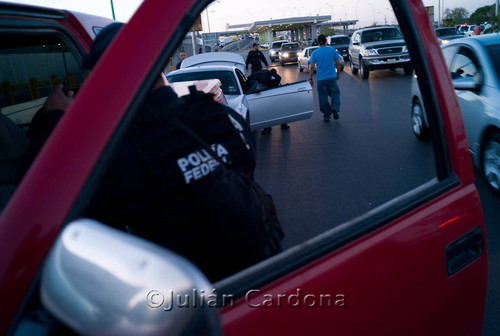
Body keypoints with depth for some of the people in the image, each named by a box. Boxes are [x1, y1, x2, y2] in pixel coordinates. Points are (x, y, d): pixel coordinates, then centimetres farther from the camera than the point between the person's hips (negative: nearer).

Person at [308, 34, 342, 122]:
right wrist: (338, 74, 18)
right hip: (332, 77, 0)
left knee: (323, 97, 7)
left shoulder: (315, 53, 0)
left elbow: (312, 67, -3)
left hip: (320, 79, 0)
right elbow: (338, 63, 5)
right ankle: (335, 109, -9)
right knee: (335, 93, 14)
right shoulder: (332, 50, 2)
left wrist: (310, 79, 4)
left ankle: (326, 116, 11)